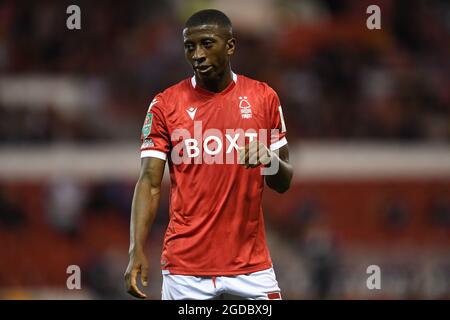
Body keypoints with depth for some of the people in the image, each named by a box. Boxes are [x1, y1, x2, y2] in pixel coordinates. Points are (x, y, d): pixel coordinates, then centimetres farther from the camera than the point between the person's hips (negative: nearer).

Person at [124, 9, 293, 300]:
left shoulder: (264, 98, 5)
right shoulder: (165, 104, 1)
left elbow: (283, 183, 9)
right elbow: (150, 184, -2)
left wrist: (268, 159, -14)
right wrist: (137, 250, -15)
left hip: (251, 265, 1)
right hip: (185, 269, -1)